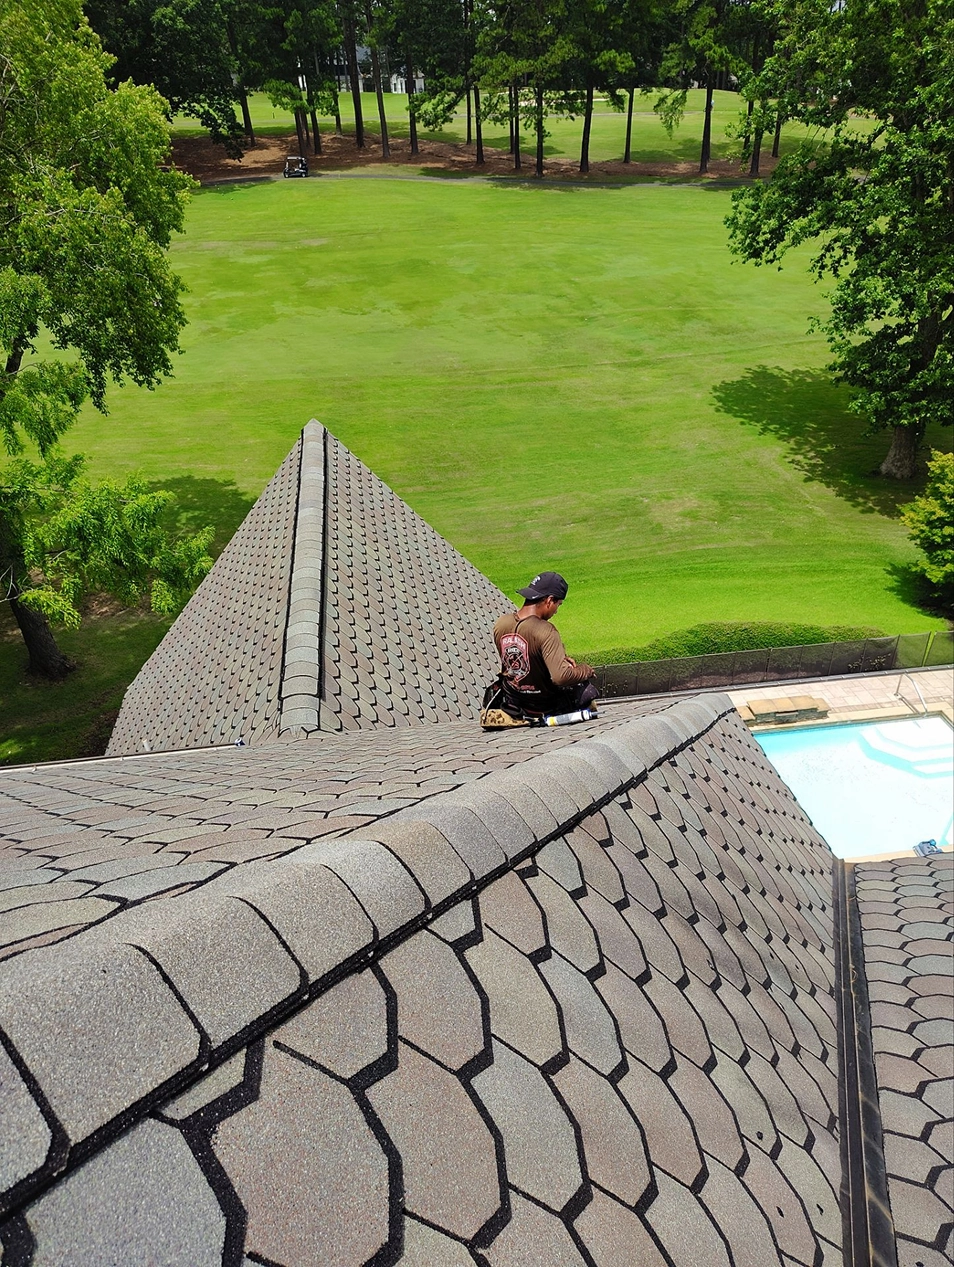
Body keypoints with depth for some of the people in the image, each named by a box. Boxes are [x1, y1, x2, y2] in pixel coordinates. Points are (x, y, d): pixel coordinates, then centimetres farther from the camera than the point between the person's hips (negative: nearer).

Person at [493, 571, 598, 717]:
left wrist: (560, 657, 7)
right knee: (586, 687, 17)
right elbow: (561, 677, -35)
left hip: (513, 700, 6)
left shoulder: (500, 624, -9)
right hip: (545, 706, -5)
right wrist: (586, 670, -15)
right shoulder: (545, 632, -31)